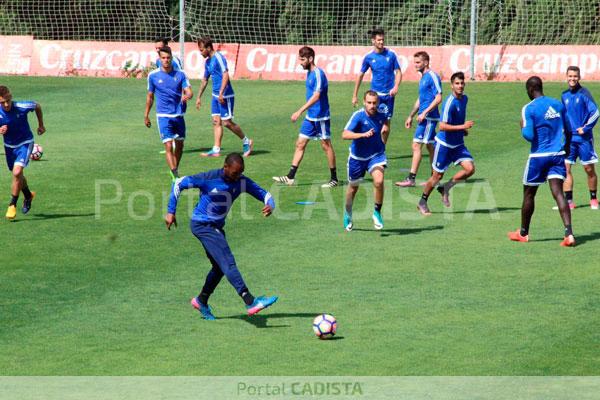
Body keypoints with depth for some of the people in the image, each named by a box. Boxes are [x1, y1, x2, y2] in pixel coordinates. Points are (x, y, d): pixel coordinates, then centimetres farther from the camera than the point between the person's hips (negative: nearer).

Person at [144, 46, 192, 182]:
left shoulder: (180, 74, -1)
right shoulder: (153, 75, -1)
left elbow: (189, 92, -9)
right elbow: (150, 96, 10)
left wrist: (187, 96, -33)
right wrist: (146, 115, 14)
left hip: (179, 115, 3)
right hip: (163, 116, -3)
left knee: (179, 145, 14)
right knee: (168, 146, -14)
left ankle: (175, 170, 35)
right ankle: (175, 175, -21)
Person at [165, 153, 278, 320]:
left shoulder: (242, 182, -5)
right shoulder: (209, 179, -21)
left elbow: (264, 194, -2)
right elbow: (179, 184, -13)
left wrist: (270, 206, -26)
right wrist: (171, 212, -14)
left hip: (217, 227, 8)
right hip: (202, 224, -8)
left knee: (220, 267, 16)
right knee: (228, 262, -19)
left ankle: (201, 301, 37)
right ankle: (250, 302, -29)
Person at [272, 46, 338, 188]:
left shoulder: (318, 74, -18)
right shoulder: (309, 73, 10)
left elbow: (316, 96, -26)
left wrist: (300, 111, -30)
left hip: (320, 117, -9)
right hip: (310, 117, 9)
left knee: (326, 146, 0)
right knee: (300, 144, 6)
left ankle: (334, 179, 10)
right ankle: (290, 177, 7)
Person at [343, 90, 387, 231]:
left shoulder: (381, 115, -8)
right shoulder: (358, 116, -20)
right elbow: (345, 135, -33)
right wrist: (363, 134, -43)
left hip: (376, 155, 1)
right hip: (357, 157, -1)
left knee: (379, 181, -25)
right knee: (353, 187, 16)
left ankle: (377, 213, -7)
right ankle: (348, 214, 43)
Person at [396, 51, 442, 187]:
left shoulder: (432, 76, -12)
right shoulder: (423, 78, 17)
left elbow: (438, 98, -18)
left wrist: (424, 113, -21)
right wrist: (411, 116, 26)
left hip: (428, 117, -10)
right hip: (425, 117, 10)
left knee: (416, 145, -11)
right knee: (430, 147, 12)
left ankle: (411, 179, -12)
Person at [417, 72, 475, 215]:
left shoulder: (464, 98, 4)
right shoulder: (450, 102, -22)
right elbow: (442, 126, -29)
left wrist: (464, 130, 11)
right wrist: (462, 127, -31)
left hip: (458, 144, 7)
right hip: (444, 143, -7)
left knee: (470, 169, -10)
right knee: (438, 175, 2)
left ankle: (445, 188, 11)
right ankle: (422, 202, 23)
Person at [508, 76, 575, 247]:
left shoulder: (529, 108, -10)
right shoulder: (558, 104, 6)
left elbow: (529, 135, -17)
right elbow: (568, 131, 14)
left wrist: (522, 127, 5)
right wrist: (566, 147, 33)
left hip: (539, 156, -4)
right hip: (558, 155, 4)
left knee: (529, 194, 13)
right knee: (558, 193, -5)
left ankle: (523, 233, 26)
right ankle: (569, 233, -21)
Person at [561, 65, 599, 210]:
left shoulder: (584, 93, -9)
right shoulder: (564, 95, 9)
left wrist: (585, 128, -15)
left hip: (583, 138, -5)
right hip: (569, 138, 5)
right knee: (565, 168, -4)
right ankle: (568, 201, -1)